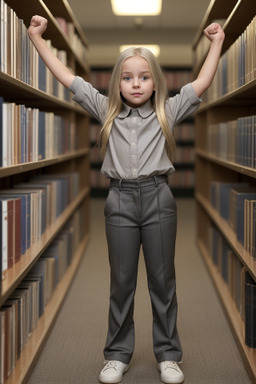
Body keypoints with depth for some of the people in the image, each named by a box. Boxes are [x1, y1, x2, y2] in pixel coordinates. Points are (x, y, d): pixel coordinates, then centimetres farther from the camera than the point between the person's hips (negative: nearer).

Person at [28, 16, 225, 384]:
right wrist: (37, 38, 6)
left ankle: (168, 354, 17)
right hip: (120, 199, 1)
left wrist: (217, 42, 4)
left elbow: (202, 83, 4)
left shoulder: (167, 112, 5)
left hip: (158, 198, -1)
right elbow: (67, 78, 7)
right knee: (121, 280, 8)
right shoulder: (107, 111, 7)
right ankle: (118, 354, 19)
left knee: (162, 278, 6)